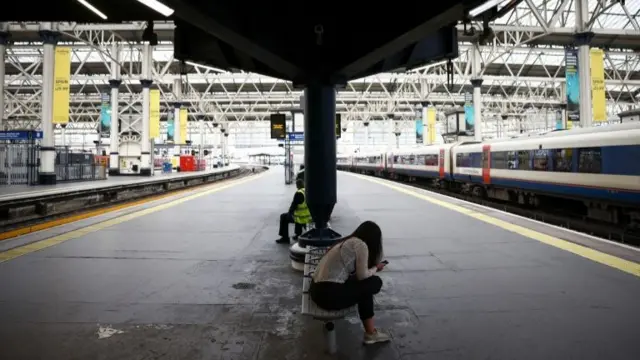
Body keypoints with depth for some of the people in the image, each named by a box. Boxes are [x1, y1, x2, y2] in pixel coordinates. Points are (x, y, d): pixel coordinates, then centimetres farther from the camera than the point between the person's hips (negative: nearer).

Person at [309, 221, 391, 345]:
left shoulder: (347, 242, 18)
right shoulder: (361, 245, -7)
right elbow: (362, 276, -4)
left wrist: (373, 268, 20)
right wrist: (376, 268, 13)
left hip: (317, 289, 9)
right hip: (329, 293, -9)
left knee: (363, 285, 22)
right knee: (375, 282, 6)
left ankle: (370, 332, 24)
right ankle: (370, 333, 20)